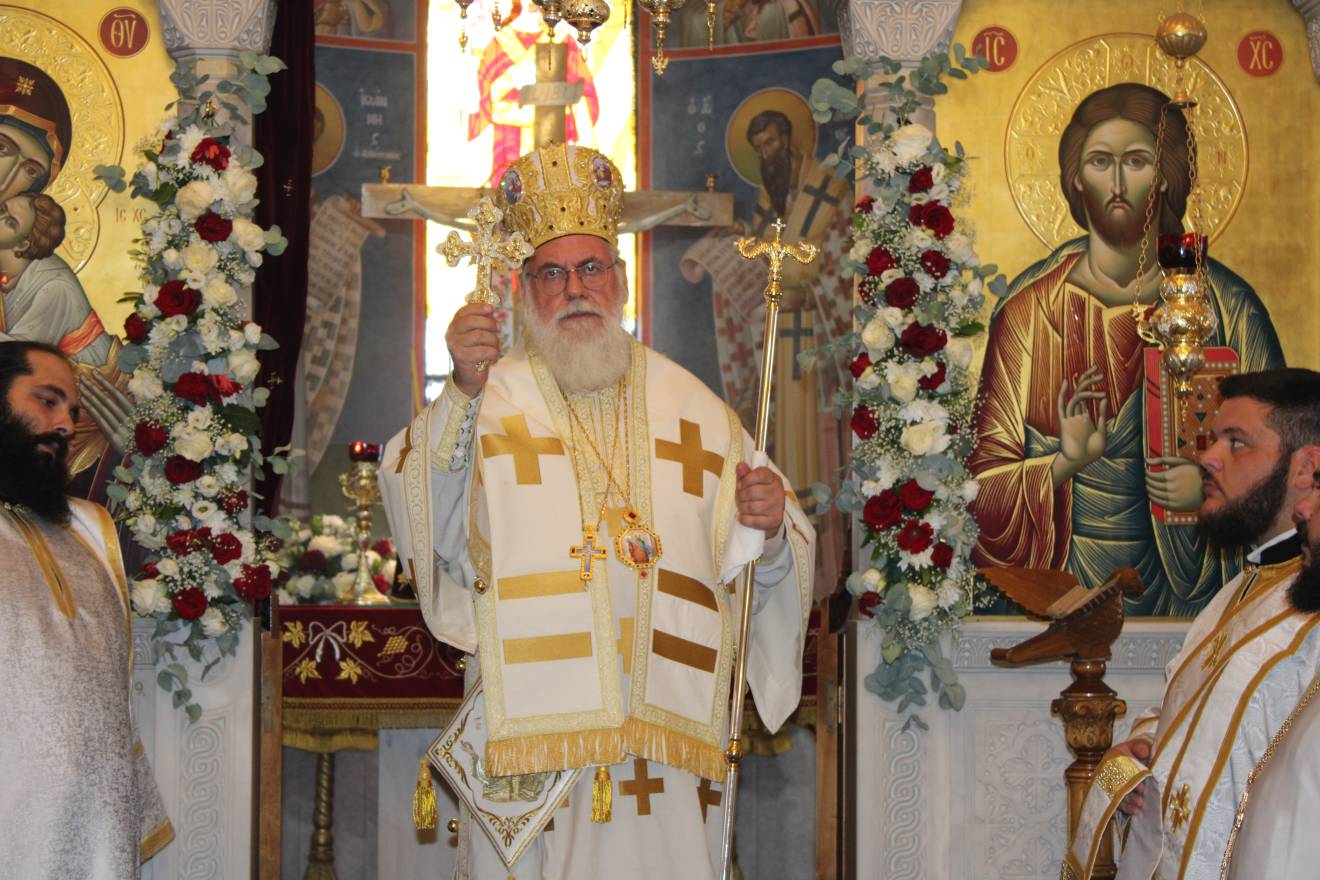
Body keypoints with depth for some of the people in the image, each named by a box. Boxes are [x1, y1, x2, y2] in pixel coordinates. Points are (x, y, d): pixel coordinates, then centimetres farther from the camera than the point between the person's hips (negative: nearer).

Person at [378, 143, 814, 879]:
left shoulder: (694, 410, 13)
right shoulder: (489, 400, 4)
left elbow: (756, 571, 12)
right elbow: (439, 531, -15)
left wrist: (767, 532, -11)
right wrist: (464, 392, -27)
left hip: (667, 729, 2)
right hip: (529, 728, -2)